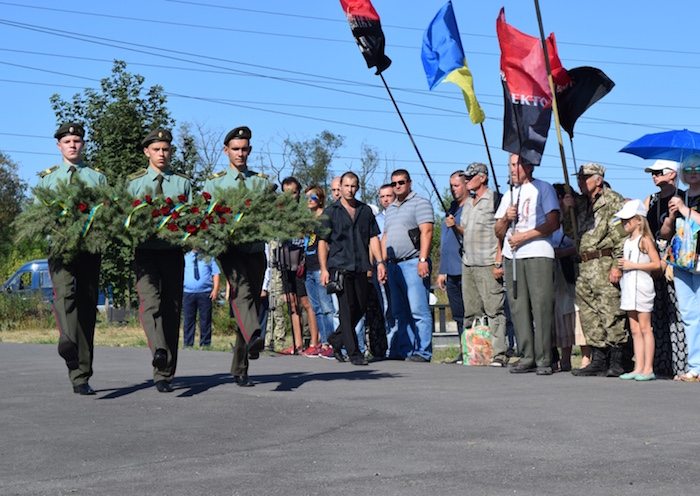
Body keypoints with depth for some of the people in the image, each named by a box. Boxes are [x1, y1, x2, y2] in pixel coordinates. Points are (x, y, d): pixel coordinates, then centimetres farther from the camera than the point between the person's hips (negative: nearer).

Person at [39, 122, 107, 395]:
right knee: (64, 291, -29)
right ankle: (67, 339, -54)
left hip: (90, 247, 1)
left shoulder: (98, 178, 19)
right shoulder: (46, 179, 19)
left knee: (87, 307, 0)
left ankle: (81, 378, 6)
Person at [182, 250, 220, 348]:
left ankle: (205, 344, 7)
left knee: (205, 320, 0)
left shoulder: (208, 257, 11)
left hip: (205, 293, -1)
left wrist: (215, 289, -4)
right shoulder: (185, 257, 14)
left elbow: (216, 273, 7)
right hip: (188, 292, 1)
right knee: (188, 320, 2)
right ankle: (187, 344, 7)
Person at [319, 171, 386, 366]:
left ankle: (335, 339, 27)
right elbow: (323, 241, 2)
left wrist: (380, 262, 1)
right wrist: (324, 269, -7)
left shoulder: (365, 211, 13)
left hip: (360, 267, 4)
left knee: (361, 308, 8)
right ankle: (354, 352, -3)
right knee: (348, 309, -7)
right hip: (339, 266, -4)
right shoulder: (331, 212, 4)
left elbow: (373, 238, 13)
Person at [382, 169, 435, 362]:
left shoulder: (420, 203, -2)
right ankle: (403, 350, 12)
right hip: (394, 265, 8)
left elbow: (426, 232, -12)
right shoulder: (391, 208, 22)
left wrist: (423, 260, -20)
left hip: (413, 264, -8)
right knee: (399, 312, 8)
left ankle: (422, 352, -9)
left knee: (418, 310, -10)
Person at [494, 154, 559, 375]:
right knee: (518, 308, 1)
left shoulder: (543, 189, 5)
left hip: (538, 255, -6)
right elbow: (498, 232, 20)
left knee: (541, 307, -9)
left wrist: (524, 236, -12)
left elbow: (553, 223, -6)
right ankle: (526, 357, 6)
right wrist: (506, 218, -1)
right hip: (512, 257, 6)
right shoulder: (509, 195, 23)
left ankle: (544, 359, -8)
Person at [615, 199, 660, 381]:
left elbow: (657, 264, -15)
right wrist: (621, 265, 6)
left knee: (644, 328, -6)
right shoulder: (627, 241, 16)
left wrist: (633, 265, -16)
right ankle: (638, 368, 9)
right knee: (635, 330, 7)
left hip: (641, 285, -8)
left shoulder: (645, 239, -8)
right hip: (629, 287, 8)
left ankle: (648, 368, -3)